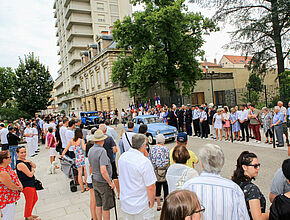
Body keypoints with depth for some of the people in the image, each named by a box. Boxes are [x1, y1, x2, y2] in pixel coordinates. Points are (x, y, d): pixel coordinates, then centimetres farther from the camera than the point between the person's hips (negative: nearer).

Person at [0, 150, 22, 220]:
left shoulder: (7, 166, -2)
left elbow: (14, 176, 12)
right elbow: (12, 187, -23)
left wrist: (20, 184, -3)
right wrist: (19, 188, -4)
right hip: (6, 200, -10)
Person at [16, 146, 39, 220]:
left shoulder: (24, 159, 3)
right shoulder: (20, 164, -25)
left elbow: (34, 166, 5)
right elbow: (30, 175, -23)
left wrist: (29, 162, -12)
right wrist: (32, 170, -3)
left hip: (31, 184, 10)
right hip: (27, 186, -10)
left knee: (35, 199, 24)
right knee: (29, 202, 9)